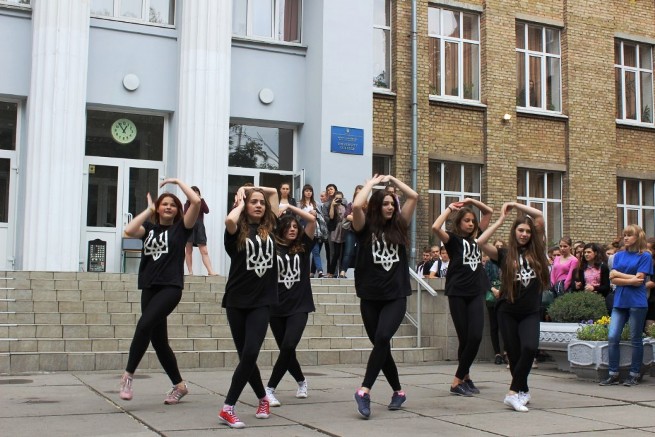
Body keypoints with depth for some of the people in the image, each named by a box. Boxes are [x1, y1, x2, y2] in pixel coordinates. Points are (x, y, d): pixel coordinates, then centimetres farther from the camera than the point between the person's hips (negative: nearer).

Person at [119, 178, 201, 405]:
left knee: (144, 325, -25)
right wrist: (148, 210, 2)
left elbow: (196, 201, -9)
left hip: (171, 287, -5)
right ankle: (179, 385, 21)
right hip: (149, 287, 5)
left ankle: (128, 375, -13)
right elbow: (128, 231, -9)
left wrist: (178, 181, 2)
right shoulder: (149, 228, 12)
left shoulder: (180, 227, 4)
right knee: (159, 340, 8)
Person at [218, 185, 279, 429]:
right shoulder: (238, 230, -2)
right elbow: (229, 220, -28)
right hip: (237, 301, -2)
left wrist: (250, 188, 11)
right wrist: (240, 203, -10)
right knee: (245, 355, 6)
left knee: (250, 353, -12)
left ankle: (228, 408, -6)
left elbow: (274, 192, 20)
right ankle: (263, 398, 29)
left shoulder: (269, 227, 8)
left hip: (262, 301, 2)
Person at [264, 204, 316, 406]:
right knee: (285, 349, 11)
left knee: (288, 346, -18)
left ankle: (270, 389, -10)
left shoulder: (303, 246, 3)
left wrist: (289, 206, -3)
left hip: (299, 306, -1)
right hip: (276, 307, 1)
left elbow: (312, 219, -5)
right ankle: (301, 381, 38)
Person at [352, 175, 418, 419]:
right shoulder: (365, 228, 0)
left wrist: (392, 179, 11)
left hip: (396, 296, 0)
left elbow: (414, 197, 8)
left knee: (382, 338, -22)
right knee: (381, 345, 7)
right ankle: (398, 392, 24)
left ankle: (364, 391, -21)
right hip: (370, 297, 0)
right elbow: (356, 206, -18)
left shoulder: (398, 226, 8)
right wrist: (372, 183, -3)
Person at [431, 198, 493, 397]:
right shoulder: (452, 238, -1)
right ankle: (465, 377, 10)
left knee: (476, 336, -8)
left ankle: (458, 380, 1)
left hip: (476, 293, 4)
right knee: (464, 338, -1)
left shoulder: (476, 236, 13)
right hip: (457, 294, -4)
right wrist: (449, 209, -8)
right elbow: (435, 227, -22)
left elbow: (489, 212, 24)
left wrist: (471, 201, 11)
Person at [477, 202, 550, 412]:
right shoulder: (504, 254, 0)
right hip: (508, 312, -1)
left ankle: (513, 393, -15)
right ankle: (524, 391, 25)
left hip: (530, 313, 1)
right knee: (514, 354, 4)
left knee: (530, 348, -21)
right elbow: (480, 242, -16)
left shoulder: (536, 251, 5)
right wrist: (501, 219, -7)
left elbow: (539, 216, 2)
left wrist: (515, 205, 4)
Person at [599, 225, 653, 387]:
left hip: (637, 303, -4)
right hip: (619, 302, 4)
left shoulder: (645, 256, -2)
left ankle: (634, 375, 14)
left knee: (636, 340, 5)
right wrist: (631, 279, -11)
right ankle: (613, 374, 6)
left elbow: (639, 281, -11)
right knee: (612, 337, -1)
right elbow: (613, 279, 2)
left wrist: (618, 274, -6)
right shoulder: (619, 255, 11)